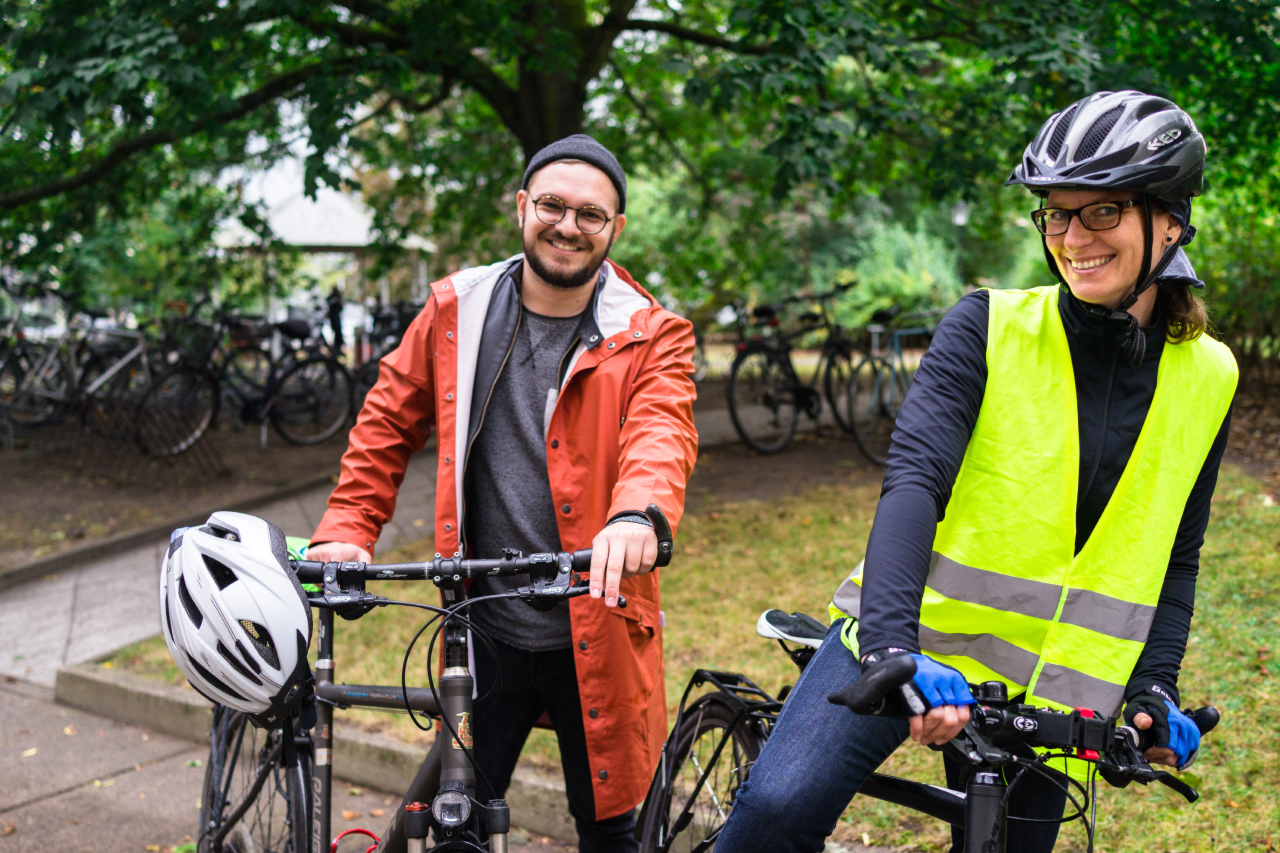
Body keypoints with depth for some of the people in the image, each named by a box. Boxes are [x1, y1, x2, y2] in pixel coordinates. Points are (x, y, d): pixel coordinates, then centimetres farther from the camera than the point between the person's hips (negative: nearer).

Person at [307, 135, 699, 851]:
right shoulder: (455, 310, 3)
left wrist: (638, 513, -44)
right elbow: (388, 425, 11)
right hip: (484, 632, 2)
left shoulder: (651, 337, -4)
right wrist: (346, 531, 0)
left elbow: (662, 430, -22)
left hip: (593, 636, -1)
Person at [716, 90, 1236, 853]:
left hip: (1042, 692, 4)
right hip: (911, 641, -3)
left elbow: (1175, 556, 12)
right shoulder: (992, 329, -7)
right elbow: (914, 479, -20)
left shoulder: (1205, 380, 4)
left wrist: (1157, 685, -2)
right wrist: (890, 641, -34)